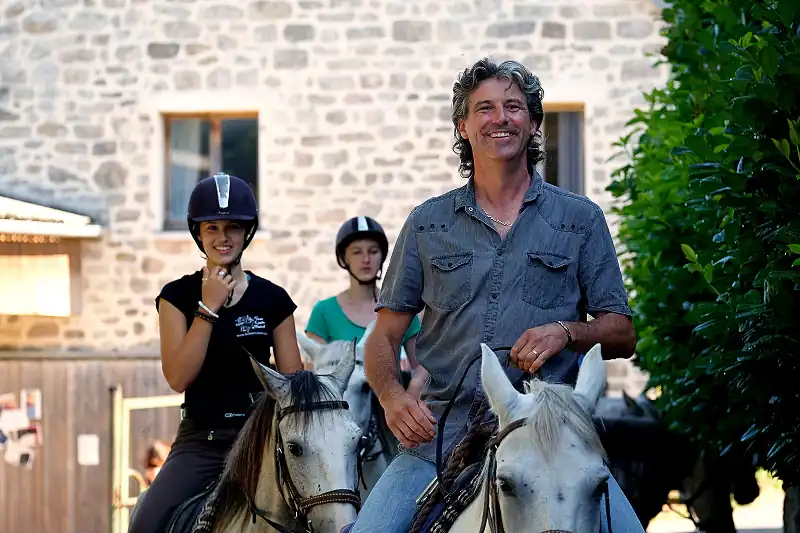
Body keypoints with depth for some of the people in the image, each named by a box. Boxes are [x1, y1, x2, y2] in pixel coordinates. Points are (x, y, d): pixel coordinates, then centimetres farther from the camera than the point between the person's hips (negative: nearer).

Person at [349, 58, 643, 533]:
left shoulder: (580, 219, 13)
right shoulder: (427, 224, 15)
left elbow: (622, 334, 12)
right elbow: (384, 337, 14)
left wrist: (566, 330, -9)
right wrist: (392, 395, -7)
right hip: (438, 433, 1)